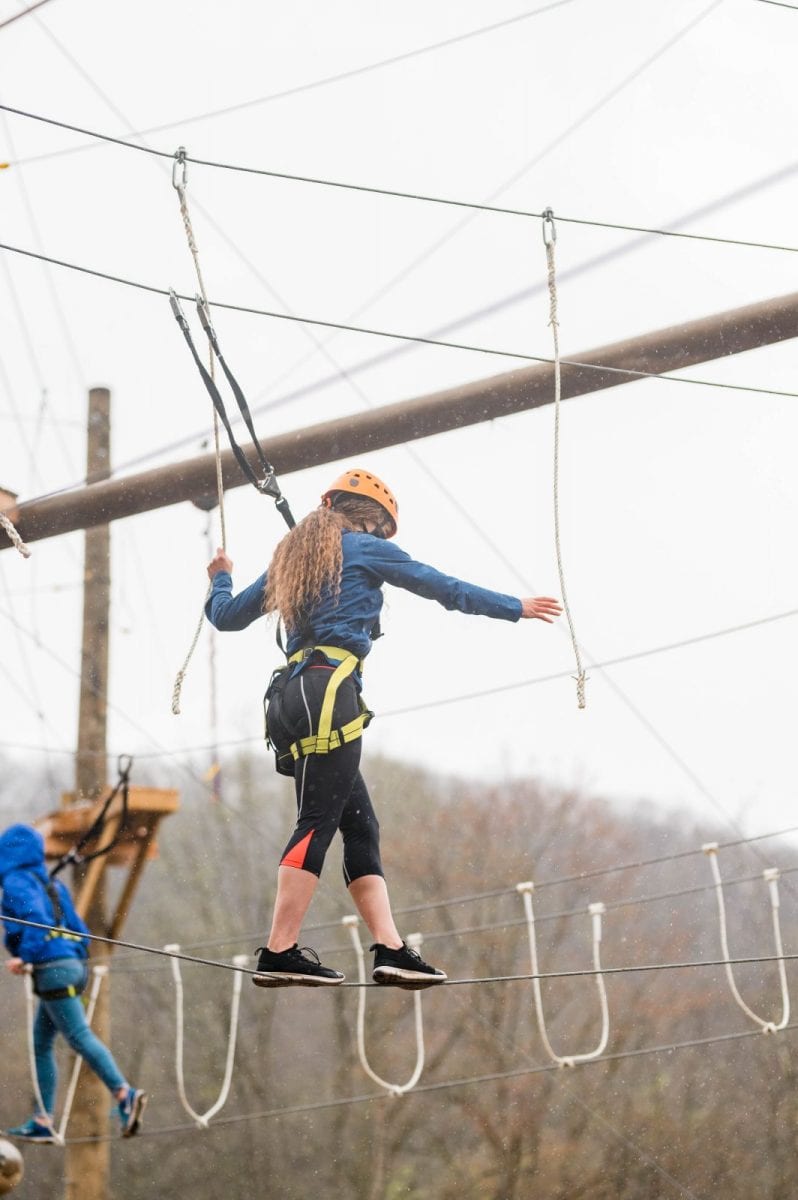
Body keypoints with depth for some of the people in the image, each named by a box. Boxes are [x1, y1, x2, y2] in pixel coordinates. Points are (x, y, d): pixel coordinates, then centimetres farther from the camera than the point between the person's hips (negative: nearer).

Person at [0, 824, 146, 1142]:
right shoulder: (50, 884, 22)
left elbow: (36, 919, -21)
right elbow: (78, 929, 22)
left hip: (52, 970, -9)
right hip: (71, 966, 9)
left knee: (80, 1036, -14)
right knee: (41, 1044, 12)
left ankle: (124, 1094, -25)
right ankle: (42, 1121, 11)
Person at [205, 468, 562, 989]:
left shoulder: (293, 556, 25)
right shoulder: (364, 547, 6)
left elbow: (226, 616, 32)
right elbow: (445, 588, 9)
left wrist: (220, 578, 54)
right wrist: (516, 608, 20)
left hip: (290, 694, 8)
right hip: (330, 691, -8)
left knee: (360, 827, 7)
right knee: (317, 822, -12)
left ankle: (391, 949, -1)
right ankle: (279, 954, -19)